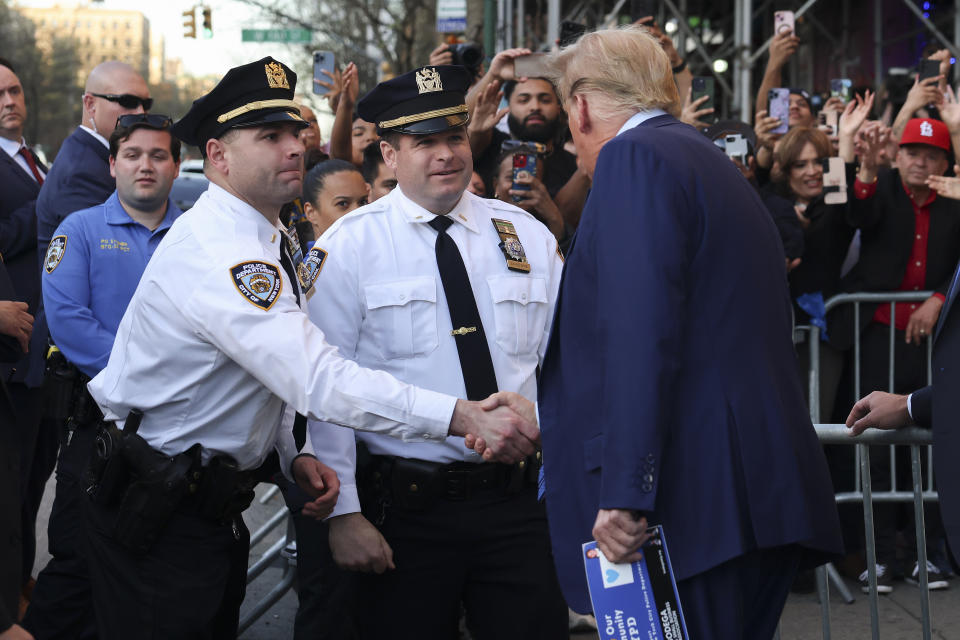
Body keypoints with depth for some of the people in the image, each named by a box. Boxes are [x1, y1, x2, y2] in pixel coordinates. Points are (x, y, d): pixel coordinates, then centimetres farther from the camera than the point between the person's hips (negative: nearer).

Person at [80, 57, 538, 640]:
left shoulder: (270, 242, 10)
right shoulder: (215, 252, -24)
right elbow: (317, 379, -33)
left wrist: (294, 454, 0)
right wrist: (462, 415, -36)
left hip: (216, 499, 10)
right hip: (157, 517, -10)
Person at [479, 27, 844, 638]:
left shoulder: (634, 157, -7)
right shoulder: (710, 161, 23)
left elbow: (642, 334, -19)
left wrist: (625, 493, -22)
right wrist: (543, 409, 37)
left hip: (692, 502, -10)